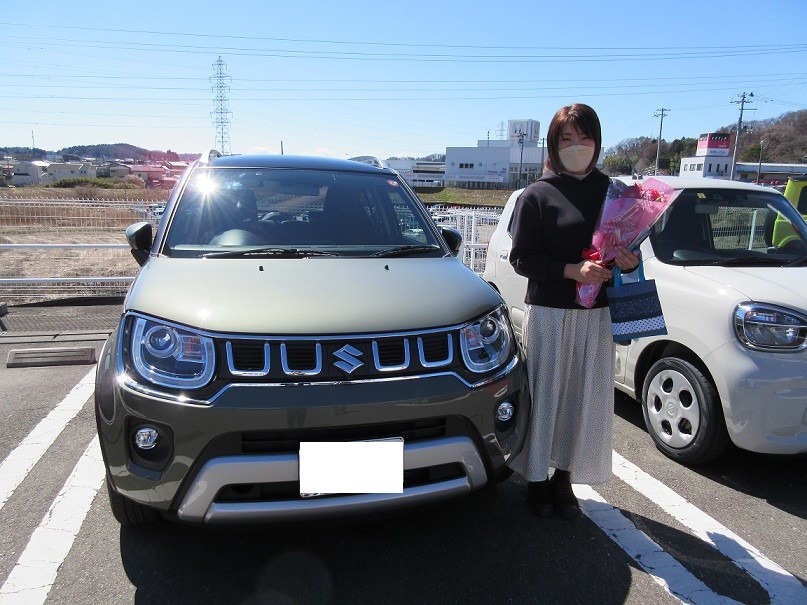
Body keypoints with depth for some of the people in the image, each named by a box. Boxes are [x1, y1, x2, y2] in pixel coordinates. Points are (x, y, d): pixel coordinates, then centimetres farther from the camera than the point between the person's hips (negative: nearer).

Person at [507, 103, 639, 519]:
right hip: (548, 312, -3)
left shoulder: (610, 192, 10)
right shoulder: (537, 195, -1)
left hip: (597, 313, 4)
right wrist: (572, 270, -19)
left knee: (587, 398, 7)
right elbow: (521, 258, -7)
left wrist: (630, 263, -7)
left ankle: (564, 478, 25)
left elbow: (627, 248, 17)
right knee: (545, 394, 2)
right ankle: (537, 480, 21)